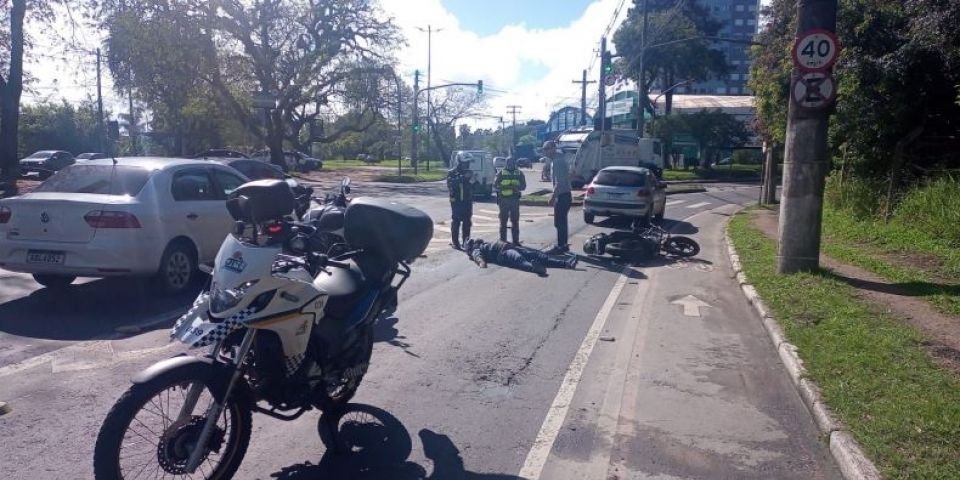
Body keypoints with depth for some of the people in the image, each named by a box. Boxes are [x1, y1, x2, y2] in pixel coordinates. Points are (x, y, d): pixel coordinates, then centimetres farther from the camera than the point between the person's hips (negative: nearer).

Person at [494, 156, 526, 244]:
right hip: (503, 200, -1)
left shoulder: (519, 173, 8)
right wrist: (502, 188, -18)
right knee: (503, 221, 3)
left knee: (515, 221, 4)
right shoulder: (500, 173, 4)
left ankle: (516, 240, 11)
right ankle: (503, 240, 10)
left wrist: (517, 188, -15)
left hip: (515, 200, 1)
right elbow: (495, 186, 0)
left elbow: (524, 186, 5)